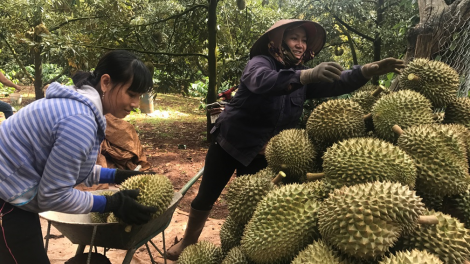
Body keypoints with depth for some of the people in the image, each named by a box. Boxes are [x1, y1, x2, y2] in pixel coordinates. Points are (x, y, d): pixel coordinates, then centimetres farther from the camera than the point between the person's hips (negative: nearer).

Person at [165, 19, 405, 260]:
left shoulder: (305, 76, 1)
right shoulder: (260, 61, -18)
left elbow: (336, 84, -14)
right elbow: (262, 81, -42)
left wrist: (369, 70, -33)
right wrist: (308, 75, -58)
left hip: (262, 153, 5)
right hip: (230, 143, -4)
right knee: (207, 197, 9)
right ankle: (188, 242, 32)